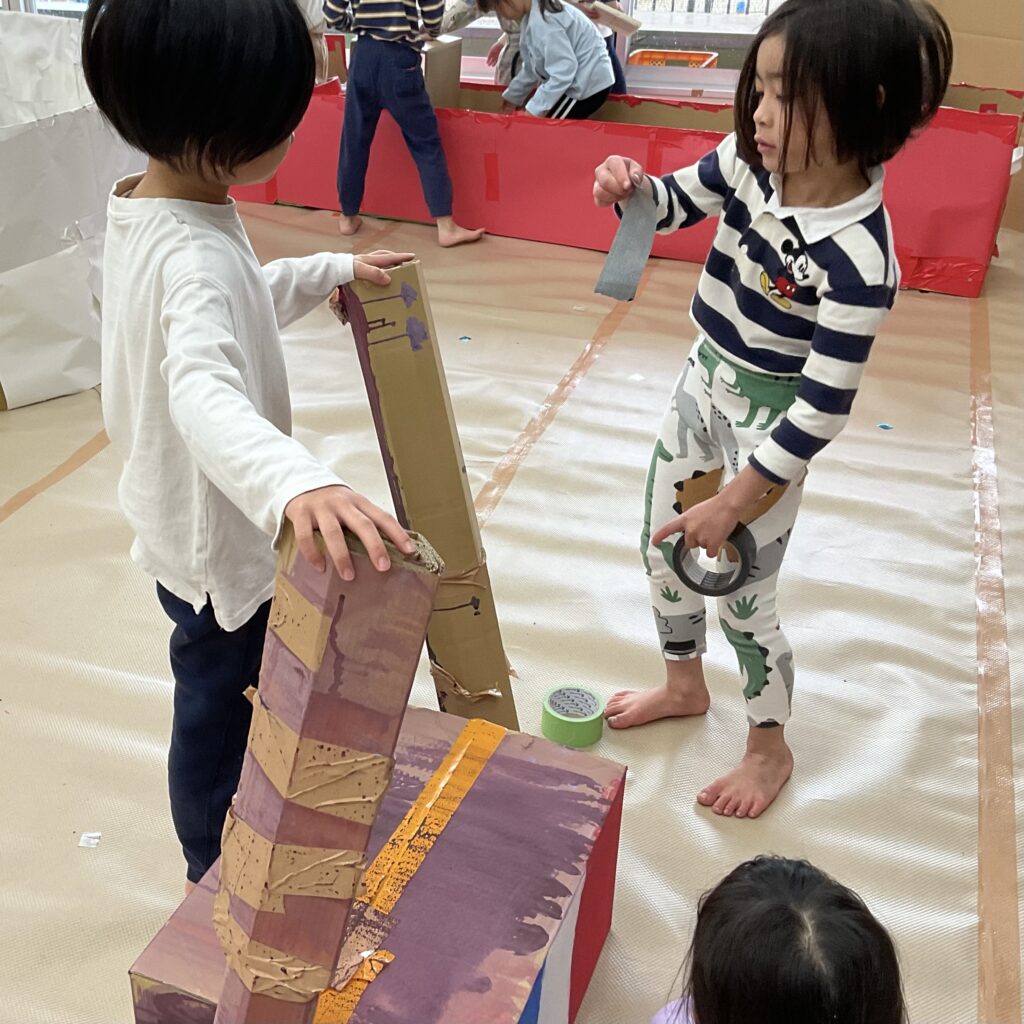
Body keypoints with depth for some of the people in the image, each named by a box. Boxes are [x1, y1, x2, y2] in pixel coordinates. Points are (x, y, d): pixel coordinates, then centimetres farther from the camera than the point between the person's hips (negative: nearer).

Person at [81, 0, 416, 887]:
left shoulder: (145, 206, -2)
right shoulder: (194, 255, -34)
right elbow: (206, 392, -52)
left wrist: (331, 273, 16)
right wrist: (295, 481, -68)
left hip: (184, 513, 10)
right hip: (220, 538, -10)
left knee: (232, 695, 30)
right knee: (219, 714, 15)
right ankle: (218, 872, 41)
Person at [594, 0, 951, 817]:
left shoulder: (858, 260, -31)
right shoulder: (751, 163, -13)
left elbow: (823, 411, -25)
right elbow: (677, 203, 7)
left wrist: (735, 500, -21)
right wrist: (630, 188, -15)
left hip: (769, 427, -7)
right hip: (701, 389, 7)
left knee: (744, 599, 7)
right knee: (663, 549, 21)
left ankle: (770, 747, 36)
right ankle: (685, 685, 48)